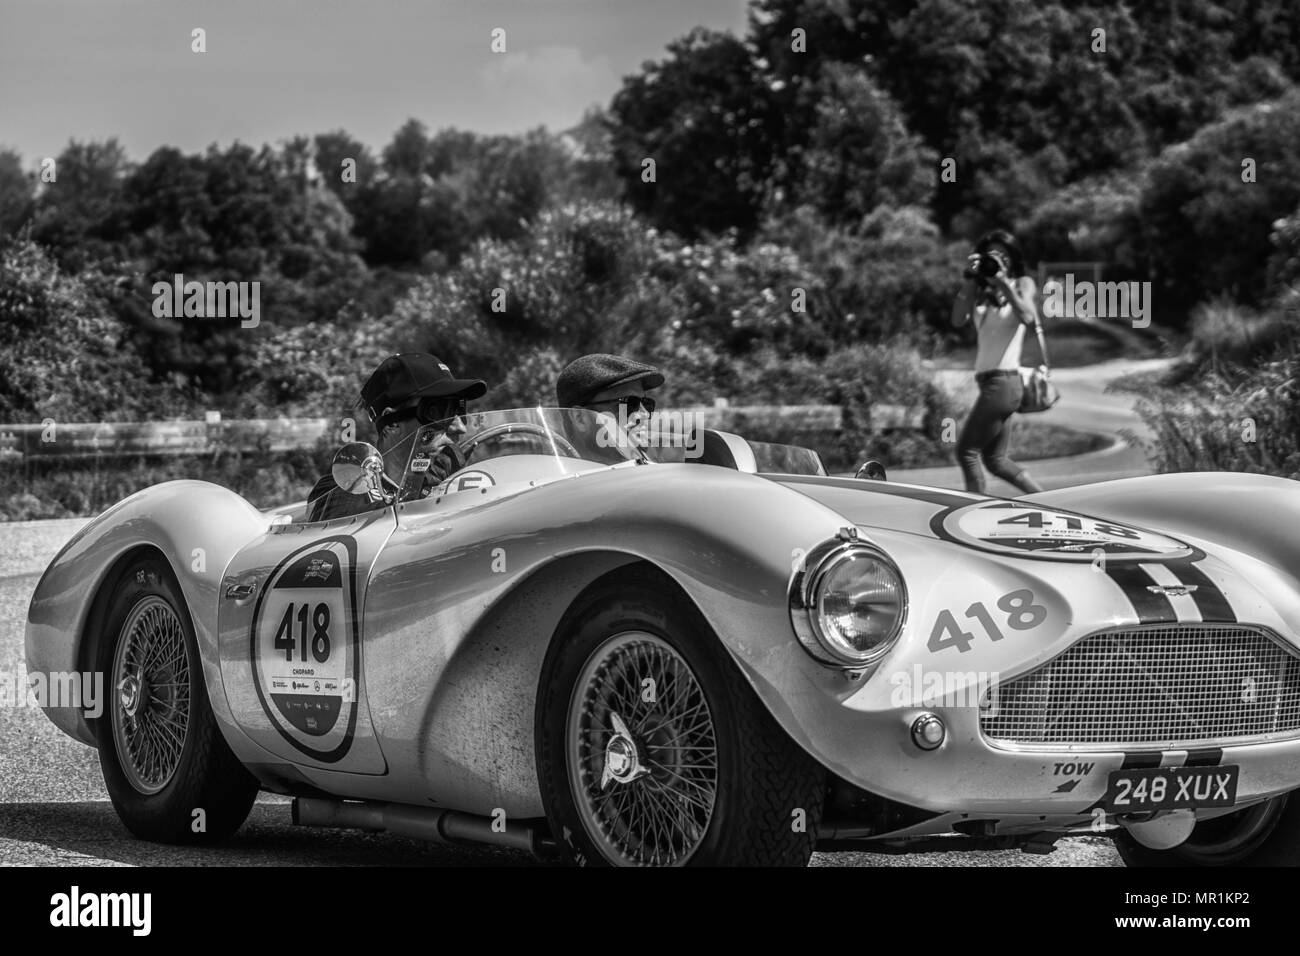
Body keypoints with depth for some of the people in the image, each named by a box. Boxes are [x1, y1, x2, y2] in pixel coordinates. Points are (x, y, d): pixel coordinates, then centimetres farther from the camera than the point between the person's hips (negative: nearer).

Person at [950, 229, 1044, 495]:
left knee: (966, 451, -7)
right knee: (996, 459, 10)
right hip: (990, 382, 7)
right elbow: (958, 319, -4)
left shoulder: (1023, 284, 0)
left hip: (1003, 381, -7)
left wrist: (1004, 283, -17)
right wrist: (969, 280, -7)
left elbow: (1028, 318, -19)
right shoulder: (980, 290, 11)